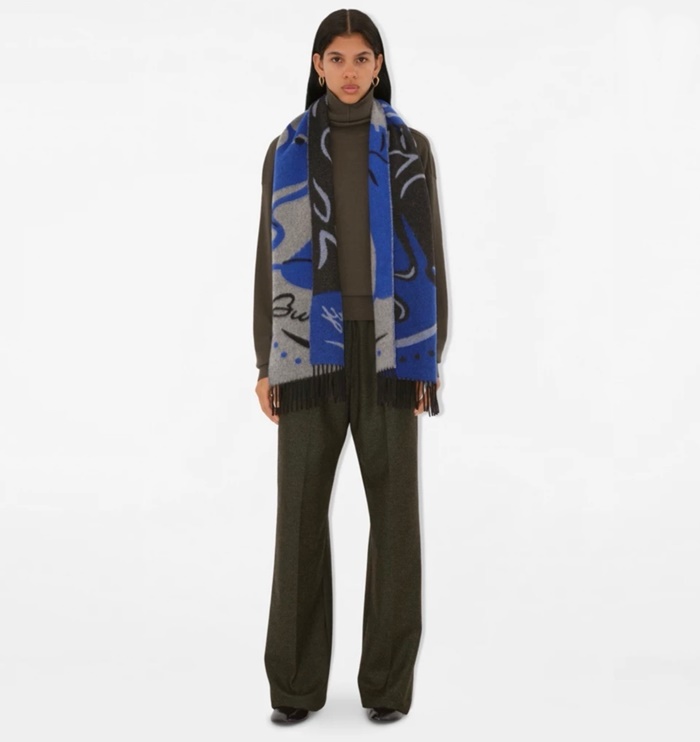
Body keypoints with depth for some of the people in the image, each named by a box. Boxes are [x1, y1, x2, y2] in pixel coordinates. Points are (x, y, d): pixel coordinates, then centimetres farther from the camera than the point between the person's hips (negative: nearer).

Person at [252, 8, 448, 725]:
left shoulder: (409, 149, 7)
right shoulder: (287, 151, 8)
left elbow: (427, 255, 4)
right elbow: (271, 259, 7)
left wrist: (429, 359, -3)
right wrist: (266, 362, 0)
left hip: (386, 345, 0)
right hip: (311, 346, 1)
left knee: (394, 509, -1)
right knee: (300, 510, 0)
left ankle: (388, 677, 14)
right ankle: (296, 679, 14)